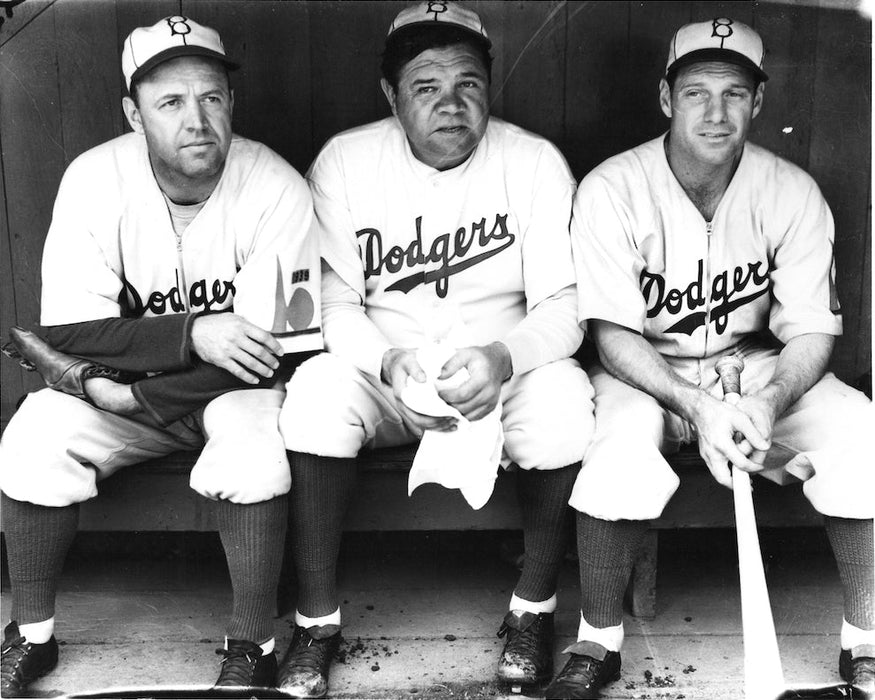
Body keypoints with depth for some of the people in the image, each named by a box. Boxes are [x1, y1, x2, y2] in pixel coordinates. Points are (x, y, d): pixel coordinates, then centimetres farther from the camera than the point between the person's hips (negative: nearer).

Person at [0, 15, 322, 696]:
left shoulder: (278, 190, -20)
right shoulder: (95, 180, -13)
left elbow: (275, 355, -23)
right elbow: (68, 332, -16)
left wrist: (107, 379, -25)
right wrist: (193, 333, -30)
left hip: (235, 389, -2)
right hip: (125, 387, 3)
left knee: (253, 444, -33)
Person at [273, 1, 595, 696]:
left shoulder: (534, 162, -7)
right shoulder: (345, 162, -6)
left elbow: (562, 306, -11)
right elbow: (333, 303, -7)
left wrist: (504, 356, -33)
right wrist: (387, 361, -29)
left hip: (506, 375, 0)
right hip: (383, 375, 1)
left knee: (564, 395, -31)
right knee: (318, 388, -30)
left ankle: (534, 608, -7)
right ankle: (317, 619, -12)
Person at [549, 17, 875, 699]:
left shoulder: (793, 194, -9)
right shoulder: (613, 190, -16)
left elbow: (812, 331, -8)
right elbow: (614, 334, -17)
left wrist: (769, 400, -30)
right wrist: (697, 407, -33)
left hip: (756, 364, 3)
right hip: (643, 369, -2)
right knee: (624, 444, -35)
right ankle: (598, 644, -13)